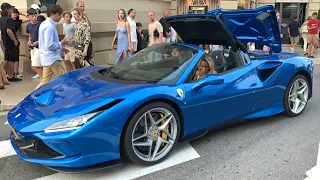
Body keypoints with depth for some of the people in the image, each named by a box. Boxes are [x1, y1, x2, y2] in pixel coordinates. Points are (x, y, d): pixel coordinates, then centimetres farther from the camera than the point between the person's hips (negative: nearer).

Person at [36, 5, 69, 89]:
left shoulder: (45, 24, 15)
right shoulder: (50, 27, -17)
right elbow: (50, 45, -23)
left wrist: (60, 48, 16)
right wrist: (61, 43, -11)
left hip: (47, 58, 10)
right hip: (53, 58, -10)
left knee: (45, 81, 13)